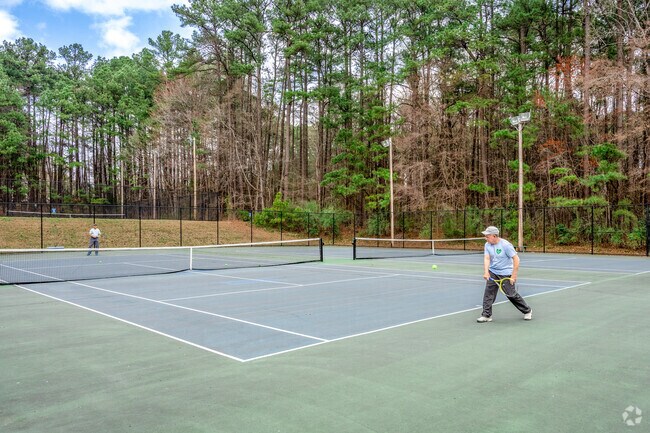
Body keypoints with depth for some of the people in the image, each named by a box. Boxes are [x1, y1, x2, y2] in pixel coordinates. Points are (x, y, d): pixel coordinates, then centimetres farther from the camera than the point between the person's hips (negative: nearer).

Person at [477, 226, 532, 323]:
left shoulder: (505, 245, -18)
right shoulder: (487, 245, -2)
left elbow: (516, 259, -17)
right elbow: (486, 258, -11)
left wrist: (513, 276, -19)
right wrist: (486, 272, -28)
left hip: (506, 273, -5)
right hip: (492, 272, 5)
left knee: (511, 294, 1)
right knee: (488, 292, -6)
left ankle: (527, 311, 24)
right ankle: (486, 315, 1)